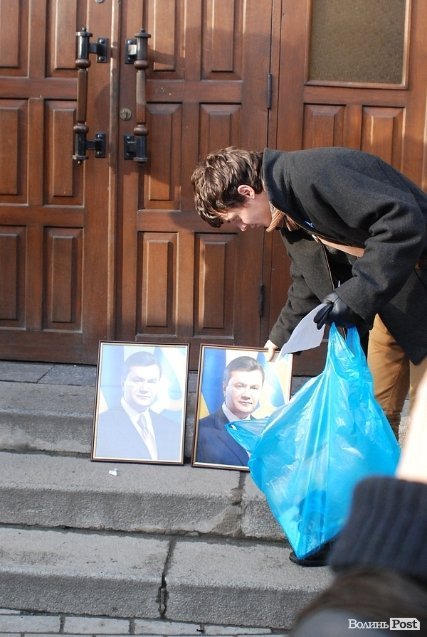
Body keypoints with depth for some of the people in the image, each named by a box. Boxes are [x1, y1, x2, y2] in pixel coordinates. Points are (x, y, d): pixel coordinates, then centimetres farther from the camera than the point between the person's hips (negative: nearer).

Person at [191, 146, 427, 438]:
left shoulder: (313, 173, -23)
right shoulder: (288, 211, 9)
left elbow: (403, 219, -31)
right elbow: (308, 281, 23)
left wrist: (356, 293, -30)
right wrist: (282, 336, 28)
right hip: (394, 296, 9)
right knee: (378, 405, 11)